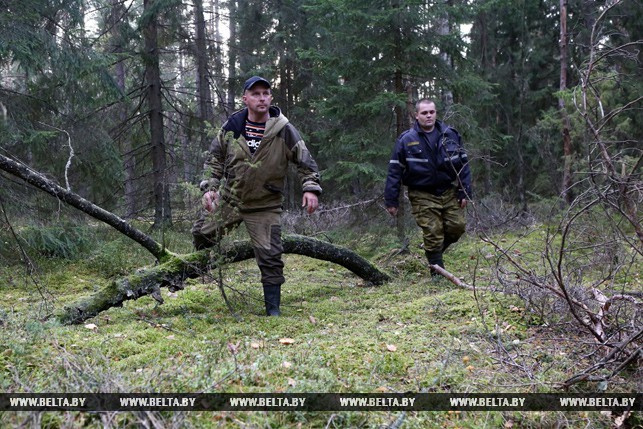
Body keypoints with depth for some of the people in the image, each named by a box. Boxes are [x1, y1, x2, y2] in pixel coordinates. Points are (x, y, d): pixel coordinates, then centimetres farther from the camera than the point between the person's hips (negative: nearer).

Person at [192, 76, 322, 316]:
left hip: (265, 207, -3)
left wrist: (311, 188, -17)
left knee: (270, 258, -4)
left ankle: (273, 309, 10)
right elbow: (215, 159, 6)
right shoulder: (231, 126, -3)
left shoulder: (284, 130, -10)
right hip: (229, 199, 3)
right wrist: (209, 187, -6)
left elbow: (305, 162, -4)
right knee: (201, 233, 9)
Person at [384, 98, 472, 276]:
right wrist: (391, 201, -7)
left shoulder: (450, 135, -1)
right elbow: (394, 171, -6)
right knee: (433, 234, -3)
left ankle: (436, 250, 29)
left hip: (449, 192, 3)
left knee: (457, 226, 1)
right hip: (423, 196, -3)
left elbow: (463, 164, 4)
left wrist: (465, 192, -1)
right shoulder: (406, 140, -8)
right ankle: (438, 273, 12)